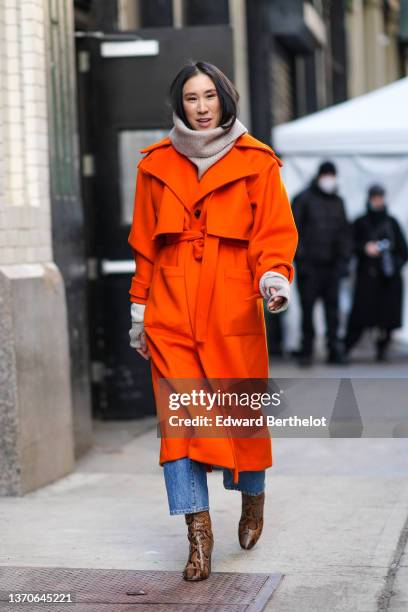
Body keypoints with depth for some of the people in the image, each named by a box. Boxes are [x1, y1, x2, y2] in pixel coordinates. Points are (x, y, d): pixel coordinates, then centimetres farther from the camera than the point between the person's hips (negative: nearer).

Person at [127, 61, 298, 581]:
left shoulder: (255, 162, 3)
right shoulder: (157, 163, 10)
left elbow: (275, 233, 1)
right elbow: (144, 244, 14)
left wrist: (274, 276, -19)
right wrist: (140, 309, 13)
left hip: (234, 311, -1)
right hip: (171, 314, 1)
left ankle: (252, 498, 35)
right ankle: (198, 533, -5)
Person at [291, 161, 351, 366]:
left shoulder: (338, 202, 16)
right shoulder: (303, 199, 0)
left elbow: (344, 232, 18)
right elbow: (294, 229, -4)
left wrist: (344, 259, 8)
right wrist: (300, 257, -11)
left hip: (331, 265, 4)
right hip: (309, 264, -4)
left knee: (332, 308, 3)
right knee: (307, 308, -1)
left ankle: (334, 350, 7)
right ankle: (306, 351, 5)